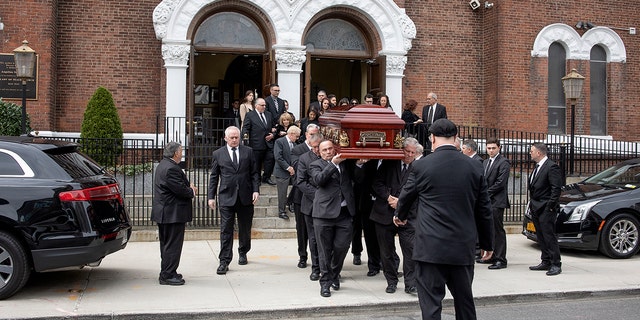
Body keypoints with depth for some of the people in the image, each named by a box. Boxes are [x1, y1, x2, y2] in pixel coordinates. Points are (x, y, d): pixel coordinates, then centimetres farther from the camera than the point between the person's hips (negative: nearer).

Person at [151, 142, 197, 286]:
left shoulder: (163, 165, 14)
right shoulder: (171, 168, -21)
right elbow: (181, 189, -23)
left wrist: (190, 188, 2)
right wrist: (192, 192, -4)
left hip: (165, 213, 11)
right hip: (172, 213, -11)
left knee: (167, 244, 17)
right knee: (173, 245, -4)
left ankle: (167, 273, 27)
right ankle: (167, 275, 1)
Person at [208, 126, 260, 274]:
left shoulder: (248, 152, 7)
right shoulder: (218, 154, 6)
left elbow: (254, 173, 7)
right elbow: (214, 177, 7)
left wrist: (256, 190, -4)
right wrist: (211, 196, 2)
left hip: (245, 197, 1)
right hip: (226, 197, -1)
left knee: (245, 228, 13)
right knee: (226, 230, -4)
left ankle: (243, 253, 34)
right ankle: (224, 261, -1)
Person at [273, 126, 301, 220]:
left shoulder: (294, 144, 12)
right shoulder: (279, 142, -9)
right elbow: (278, 157, -17)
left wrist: (294, 168, 0)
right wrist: (288, 167, -17)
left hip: (293, 171, 6)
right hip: (282, 172, -6)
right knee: (282, 193, 1)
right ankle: (281, 211, 11)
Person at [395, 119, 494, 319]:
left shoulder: (421, 166, -5)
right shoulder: (474, 167, 2)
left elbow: (406, 196, 11)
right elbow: (484, 210, 8)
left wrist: (400, 216, 33)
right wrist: (487, 243, 20)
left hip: (431, 248, -3)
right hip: (463, 248, 4)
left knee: (431, 303, 1)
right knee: (465, 301, 17)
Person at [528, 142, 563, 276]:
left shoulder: (552, 167, -13)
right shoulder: (537, 167, 17)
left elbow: (556, 189, -16)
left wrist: (550, 206, -18)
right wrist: (531, 204, 14)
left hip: (546, 209, -9)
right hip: (536, 209, 9)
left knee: (549, 236, -7)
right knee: (541, 237, 13)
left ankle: (556, 265, -3)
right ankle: (546, 262, 21)